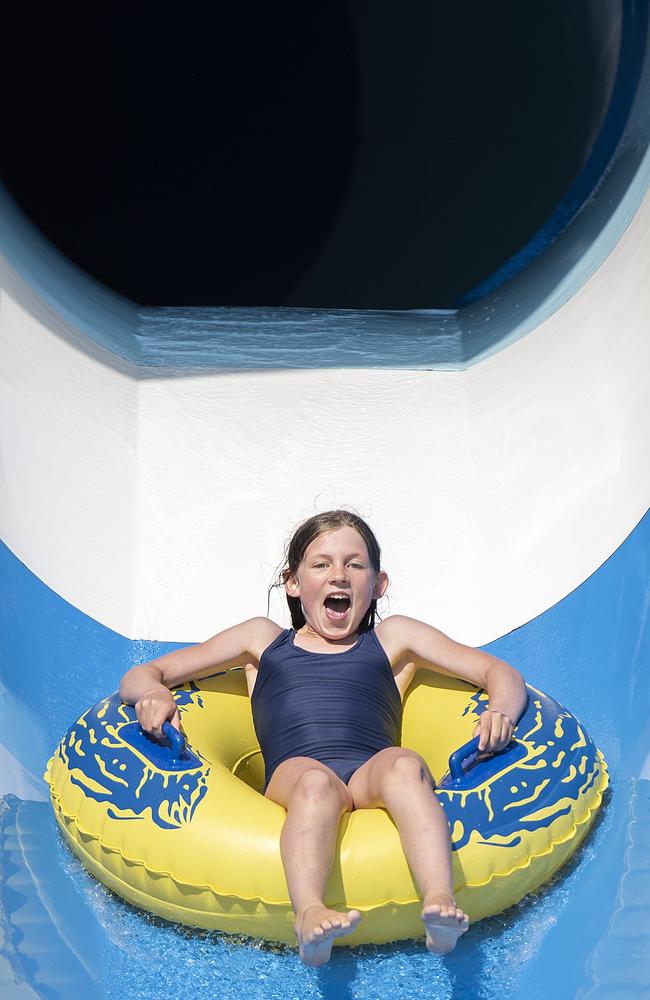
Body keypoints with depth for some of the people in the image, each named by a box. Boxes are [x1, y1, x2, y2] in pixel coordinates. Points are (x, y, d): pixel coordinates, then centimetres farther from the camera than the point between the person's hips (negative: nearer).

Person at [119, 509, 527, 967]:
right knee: (315, 780, -35)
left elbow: (502, 673, 24)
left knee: (404, 763, -34)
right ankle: (310, 913, -57)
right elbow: (140, 676, 27)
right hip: (290, 781, 0)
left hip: (373, 779, 1)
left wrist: (501, 712, -1)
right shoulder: (262, 639, 29)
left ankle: (440, 904, -51)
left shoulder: (393, 638, 28)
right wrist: (155, 694, 1)